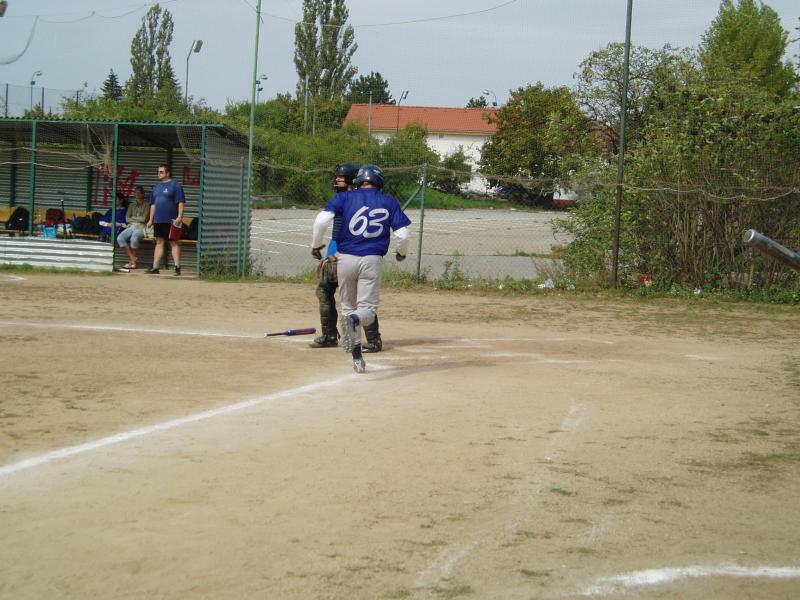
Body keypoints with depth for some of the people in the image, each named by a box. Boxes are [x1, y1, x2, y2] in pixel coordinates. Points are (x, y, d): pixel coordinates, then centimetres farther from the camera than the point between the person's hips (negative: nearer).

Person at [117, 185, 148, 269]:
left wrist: (133, 218, 7)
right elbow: (127, 219, 13)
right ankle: (133, 259, -25)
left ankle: (133, 260, -21)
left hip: (141, 227, -5)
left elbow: (144, 219, -3)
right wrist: (137, 219, 2)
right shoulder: (131, 206, 23)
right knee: (120, 238, -26)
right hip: (131, 227, 5)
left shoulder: (146, 205, 9)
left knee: (134, 238, -37)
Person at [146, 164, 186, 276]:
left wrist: (179, 217, -17)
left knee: (174, 243, -4)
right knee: (159, 242, 9)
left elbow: (181, 202, -9)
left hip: (171, 220, -7)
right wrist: (151, 219, 17)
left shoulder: (175, 185, -3)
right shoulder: (157, 186, 18)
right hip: (158, 220, 7)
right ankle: (155, 267, 11)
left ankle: (177, 267, -4)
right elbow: (153, 204, 22)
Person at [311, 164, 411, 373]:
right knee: (368, 308, 1)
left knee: (348, 307, 16)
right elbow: (403, 233, 0)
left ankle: (357, 357, 13)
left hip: (345, 259, 1)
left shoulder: (345, 197, 6)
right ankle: (356, 320, -37)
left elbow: (322, 220, -9)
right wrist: (401, 253, 19)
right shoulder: (389, 203, 7)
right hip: (372, 261, -1)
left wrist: (316, 245, 5)